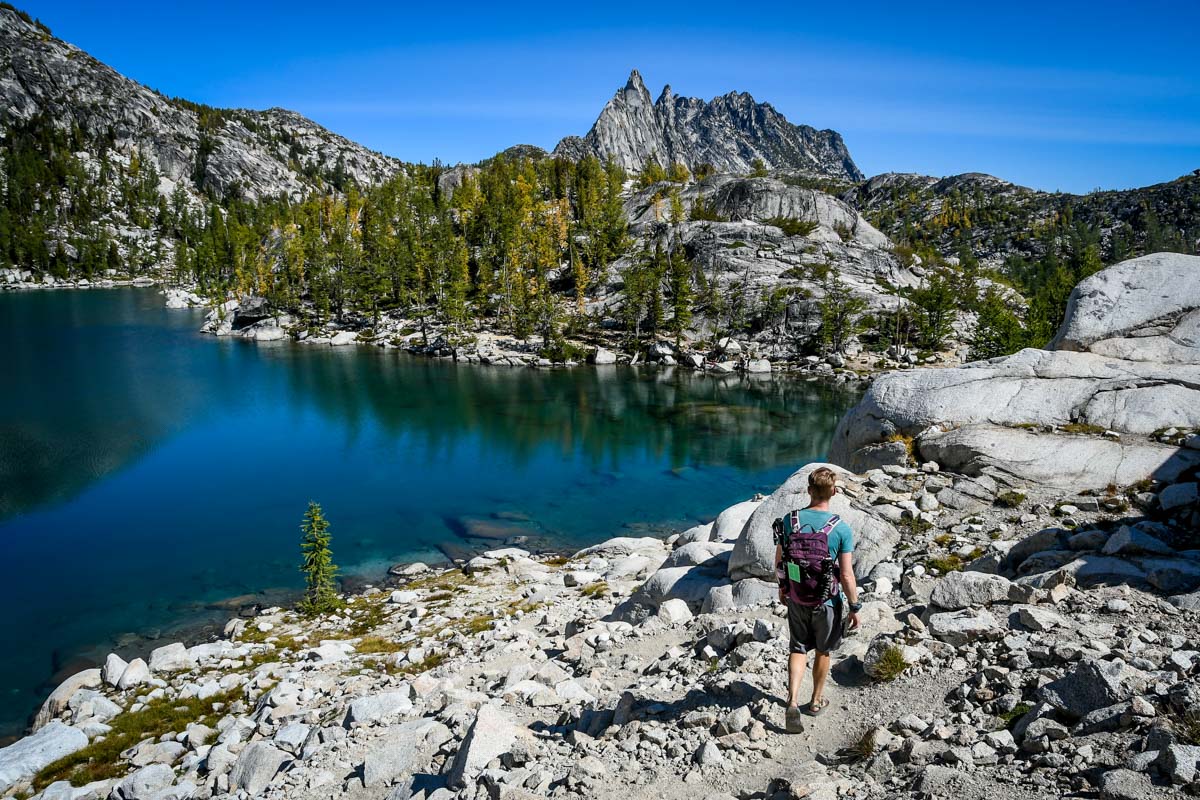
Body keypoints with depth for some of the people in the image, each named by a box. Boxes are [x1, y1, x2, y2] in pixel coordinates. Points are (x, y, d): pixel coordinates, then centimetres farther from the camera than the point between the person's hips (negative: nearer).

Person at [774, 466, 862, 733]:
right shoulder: (841, 529, -19)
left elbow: (779, 562, 0)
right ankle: (816, 701, 37)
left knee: (798, 648, 16)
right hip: (827, 601, -2)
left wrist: (783, 588, 17)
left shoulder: (788, 521, -10)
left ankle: (792, 702, 1)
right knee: (822, 651, 19)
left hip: (796, 599, 2)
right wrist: (854, 607, -3)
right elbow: (846, 575, -16)